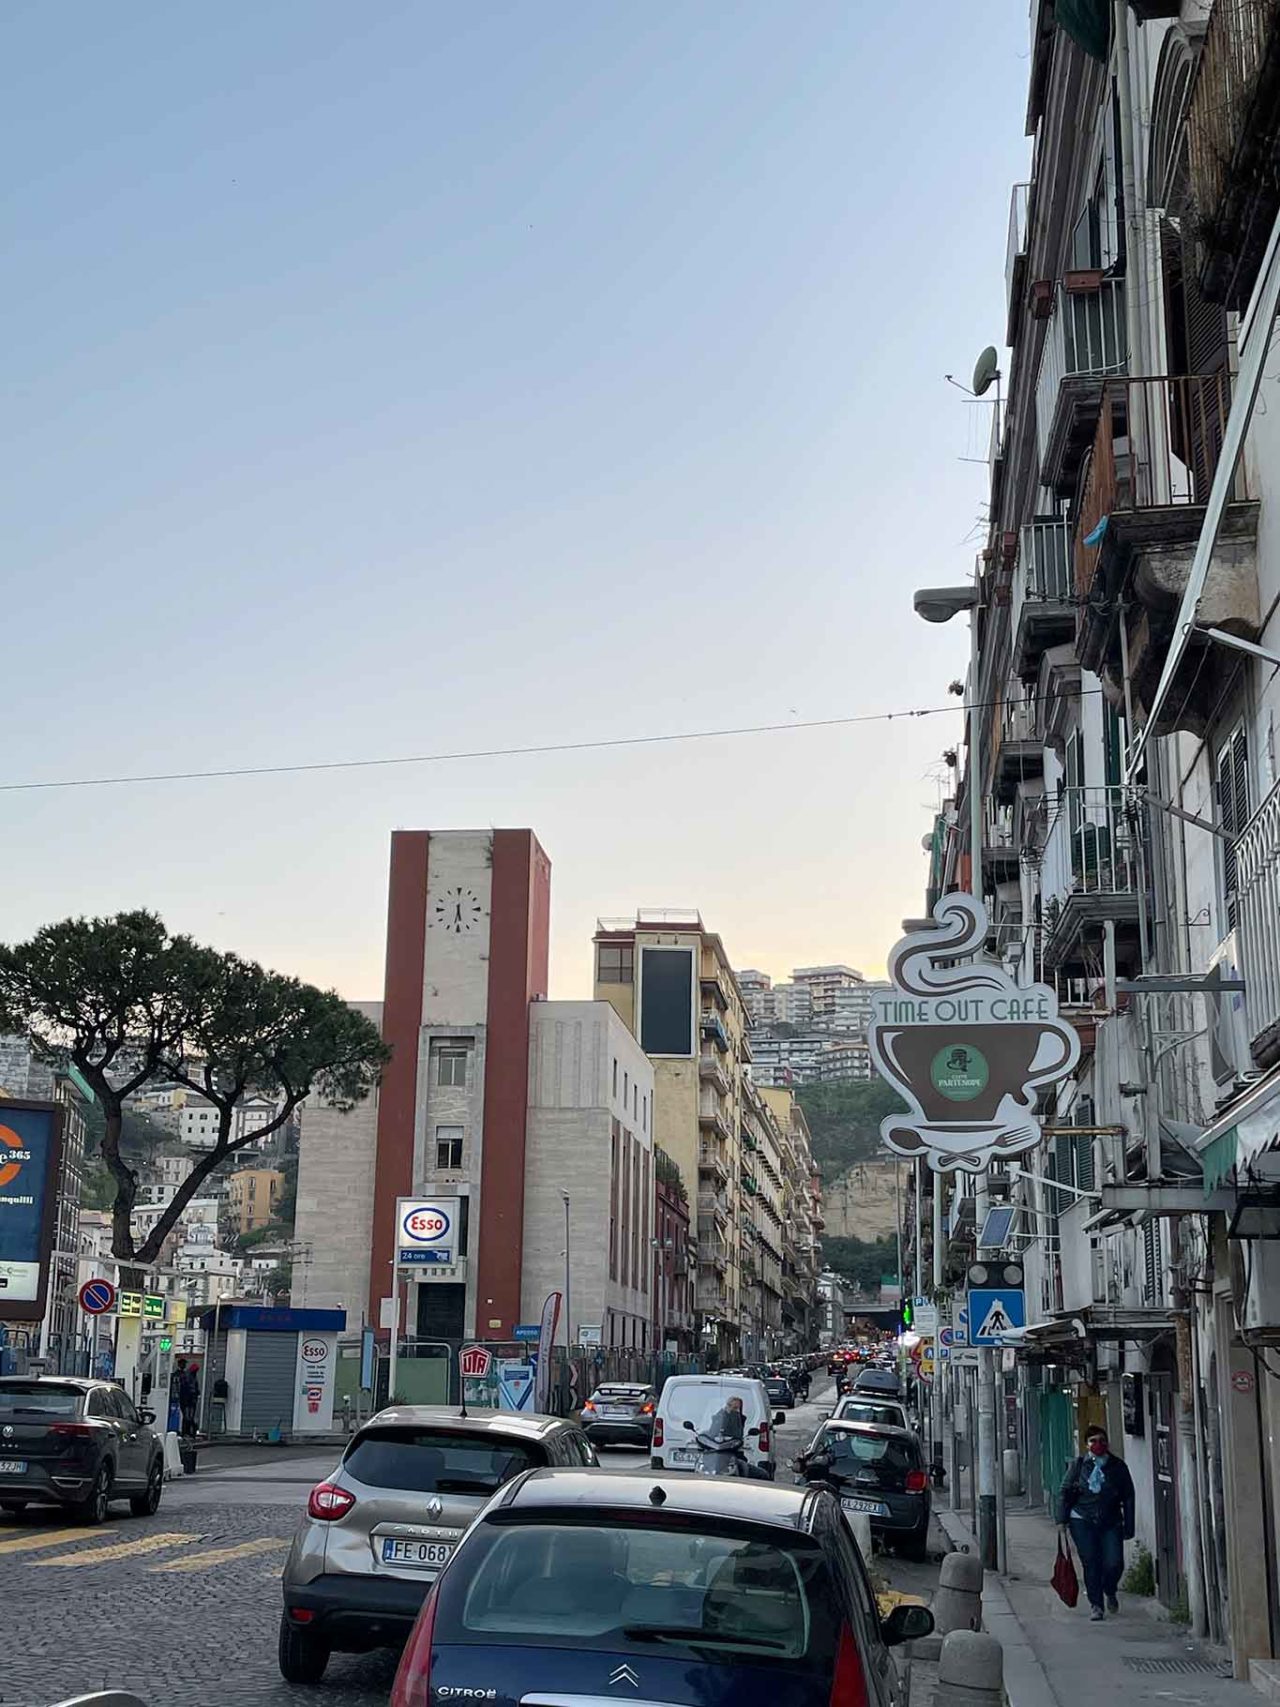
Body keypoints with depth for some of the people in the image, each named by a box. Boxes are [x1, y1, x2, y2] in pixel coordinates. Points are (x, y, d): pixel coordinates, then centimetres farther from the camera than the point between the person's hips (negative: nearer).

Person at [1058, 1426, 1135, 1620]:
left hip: (1111, 1523, 1)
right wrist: (1062, 1519, -2)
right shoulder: (1079, 1465, 3)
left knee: (1114, 1564, -8)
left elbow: (1128, 1498, 6)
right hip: (1082, 1521, 0)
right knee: (1091, 1564, -5)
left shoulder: (1118, 1466, 4)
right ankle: (1095, 1605, 10)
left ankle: (1110, 1592, 24)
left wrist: (1128, 1527, 2)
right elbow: (1065, 1492, 5)